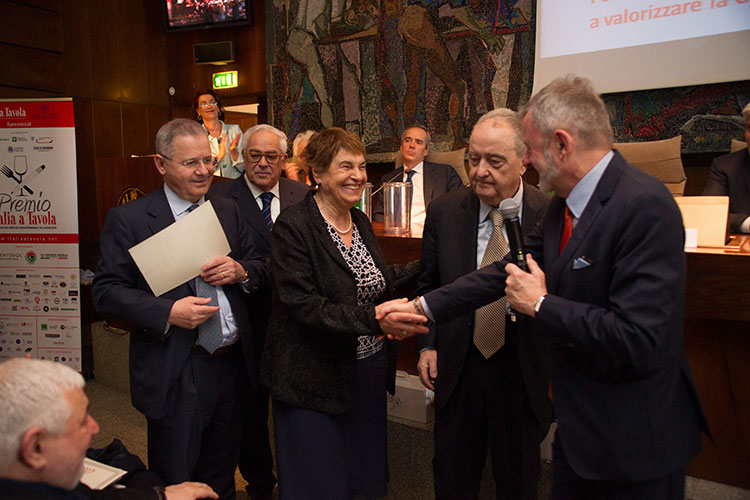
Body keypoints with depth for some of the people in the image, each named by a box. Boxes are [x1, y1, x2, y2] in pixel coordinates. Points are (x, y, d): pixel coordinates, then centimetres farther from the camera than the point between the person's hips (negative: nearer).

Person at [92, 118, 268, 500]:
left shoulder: (228, 211, 8)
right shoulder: (128, 219, -7)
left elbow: (261, 266, 13)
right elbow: (106, 291, -9)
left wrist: (240, 270, -10)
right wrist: (167, 312, -23)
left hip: (232, 364, 5)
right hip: (175, 374, -4)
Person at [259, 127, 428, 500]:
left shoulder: (360, 221, 7)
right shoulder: (292, 227, -16)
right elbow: (304, 306, -23)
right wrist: (374, 319, -32)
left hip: (369, 368, 7)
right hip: (315, 380, -6)